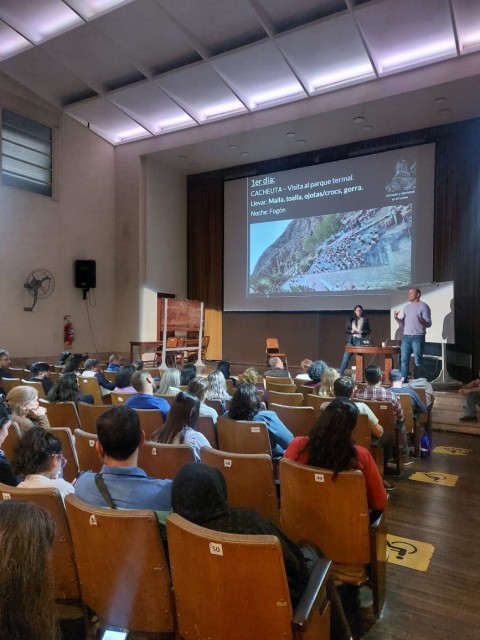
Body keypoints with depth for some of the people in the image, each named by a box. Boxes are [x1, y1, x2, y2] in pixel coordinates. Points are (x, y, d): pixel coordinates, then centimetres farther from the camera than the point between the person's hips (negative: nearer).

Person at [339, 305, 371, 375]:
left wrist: (361, 331, -10)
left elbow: (368, 331, 7)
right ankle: (340, 373, 3)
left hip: (360, 340, -1)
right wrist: (352, 331, -9)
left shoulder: (365, 319, 7)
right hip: (351, 340, 1)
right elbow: (346, 330, 10)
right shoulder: (350, 319, 10)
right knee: (346, 357, -2)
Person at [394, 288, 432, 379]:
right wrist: (397, 318, -2)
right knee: (404, 360, 5)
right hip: (406, 337, 6)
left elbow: (428, 323, -9)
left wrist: (421, 321, -30)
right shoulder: (407, 307, 17)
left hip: (418, 337, -6)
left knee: (418, 361, -3)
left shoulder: (423, 306, -2)